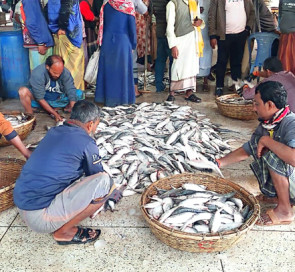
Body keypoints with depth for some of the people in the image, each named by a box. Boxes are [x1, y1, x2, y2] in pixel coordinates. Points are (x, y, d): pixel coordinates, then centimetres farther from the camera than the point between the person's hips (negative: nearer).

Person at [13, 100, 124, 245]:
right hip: (40, 216, -9)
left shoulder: (54, 131, 12)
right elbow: (98, 175, 5)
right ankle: (64, 232, -1)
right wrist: (115, 193, 27)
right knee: (104, 182, -16)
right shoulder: (86, 142, -11)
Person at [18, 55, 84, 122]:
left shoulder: (65, 72, -23)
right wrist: (55, 114, -31)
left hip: (58, 99, 3)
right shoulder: (37, 74, -30)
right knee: (23, 91, -33)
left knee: (79, 93, -17)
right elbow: (40, 99, -27)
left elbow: (71, 91, -23)